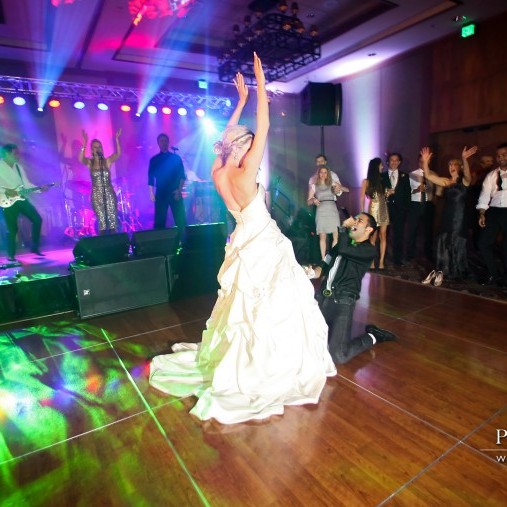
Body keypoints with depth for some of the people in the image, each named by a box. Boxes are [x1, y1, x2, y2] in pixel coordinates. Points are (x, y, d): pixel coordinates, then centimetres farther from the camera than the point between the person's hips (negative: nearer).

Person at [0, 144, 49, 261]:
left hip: (21, 199, 6)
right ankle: (11, 255, 12)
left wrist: (40, 189, 0)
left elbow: (26, 184, 12)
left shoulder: (18, 167, 13)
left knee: (37, 219, 0)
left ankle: (35, 247, 12)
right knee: (12, 229, -3)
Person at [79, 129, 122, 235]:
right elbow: (81, 159, -19)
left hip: (109, 194, 1)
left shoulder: (107, 161, 4)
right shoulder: (89, 162, 3)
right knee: (102, 222, 1)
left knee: (113, 221, -2)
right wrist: (85, 142, -28)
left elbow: (118, 154, -12)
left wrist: (117, 139, -21)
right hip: (97, 196, -1)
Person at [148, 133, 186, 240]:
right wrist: (151, 193, -3)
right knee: (160, 221, 1)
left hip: (175, 193, 0)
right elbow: (151, 178, 7)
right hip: (161, 194, 0)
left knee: (180, 220, -4)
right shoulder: (154, 160, 10)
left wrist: (179, 190, -7)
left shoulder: (176, 158, 9)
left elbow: (182, 176, 5)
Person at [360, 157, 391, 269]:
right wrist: (362, 213, -10)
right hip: (373, 210, -5)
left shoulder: (381, 179, 16)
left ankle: (381, 261, 1)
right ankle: (372, 261, 0)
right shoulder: (366, 181, 0)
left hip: (383, 210, 5)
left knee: (383, 236, 0)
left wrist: (388, 193, 2)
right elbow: (362, 198, -4)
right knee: (373, 237, -6)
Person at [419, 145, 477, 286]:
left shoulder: (464, 181, -3)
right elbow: (428, 176, 1)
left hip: (459, 218, -4)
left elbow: (467, 174, -26)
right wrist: (425, 162, -13)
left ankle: (453, 273, 17)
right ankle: (440, 272, 9)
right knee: (443, 243, 3)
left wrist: (464, 159, -43)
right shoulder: (446, 182, 9)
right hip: (446, 217, 4)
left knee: (457, 245, 6)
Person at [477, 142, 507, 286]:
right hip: (494, 212, 3)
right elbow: (484, 195, 4)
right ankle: (494, 274, 14)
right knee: (484, 243, -2)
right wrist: (482, 213, -3)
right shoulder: (491, 175, 11)